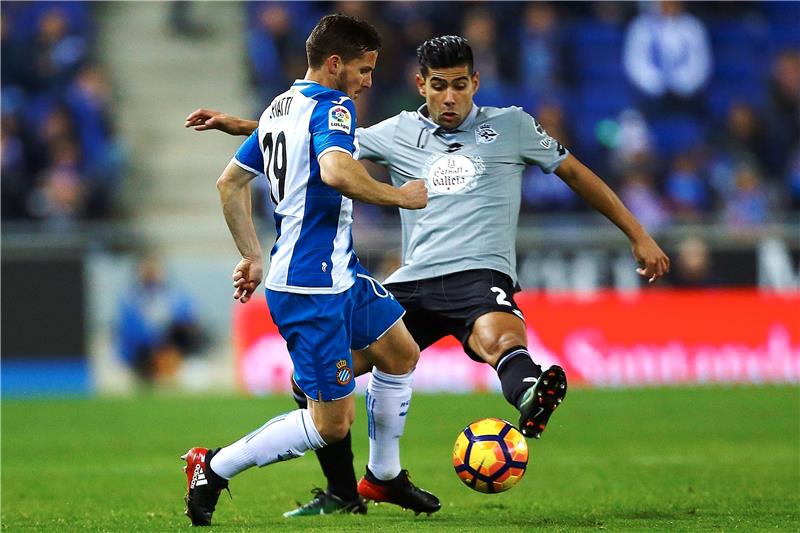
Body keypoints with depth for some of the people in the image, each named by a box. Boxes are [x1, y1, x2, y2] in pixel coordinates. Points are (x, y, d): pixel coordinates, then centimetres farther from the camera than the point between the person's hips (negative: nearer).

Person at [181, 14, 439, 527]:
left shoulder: (277, 108, 13)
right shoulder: (332, 106, -15)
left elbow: (230, 183, 19)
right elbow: (336, 172, -34)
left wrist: (253, 256, 23)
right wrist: (399, 196, -19)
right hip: (313, 289, -10)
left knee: (402, 354, 22)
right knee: (332, 422, -7)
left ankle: (384, 475, 33)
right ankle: (215, 468, 1)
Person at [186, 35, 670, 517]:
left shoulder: (510, 126, 9)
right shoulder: (398, 134, 14)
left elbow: (578, 174, 17)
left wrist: (639, 236, 15)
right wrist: (235, 125, 13)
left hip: (480, 276, -5)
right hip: (413, 284, 5)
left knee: (499, 338, -41)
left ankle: (531, 399, -76)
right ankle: (342, 494, 16)